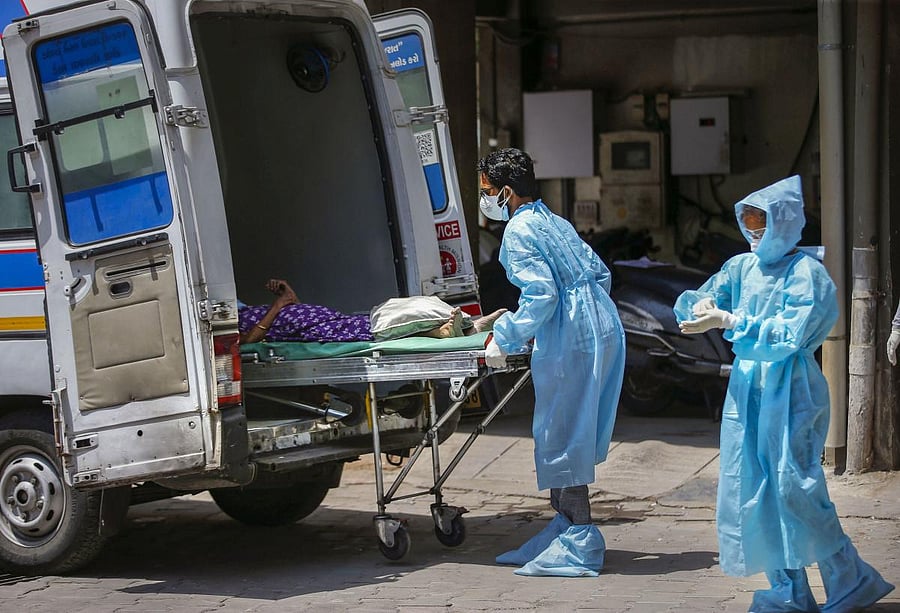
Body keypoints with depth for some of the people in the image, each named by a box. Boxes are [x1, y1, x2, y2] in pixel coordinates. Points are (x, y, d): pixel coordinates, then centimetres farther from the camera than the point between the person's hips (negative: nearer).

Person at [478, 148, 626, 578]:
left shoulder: (519, 231, -9)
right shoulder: (554, 222, 18)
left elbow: (541, 294, -19)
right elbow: (600, 274, 21)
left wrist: (506, 339, -10)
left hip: (569, 342, -9)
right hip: (603, 329, 9)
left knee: (560, 436, -4)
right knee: (566, 434, 15)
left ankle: (578, 545, -3)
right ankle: (566, 526, 20)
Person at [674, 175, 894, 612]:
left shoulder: (807, 274, -9)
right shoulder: (743, 267, 10)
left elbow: (789, 335, -20)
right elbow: (690, 303, 11)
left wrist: (727, 322, -22)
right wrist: (701, 305, -13)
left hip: (791, 395, -7)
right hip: (746, 391, 7)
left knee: (794, 487, -13)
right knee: (752, 491, 6)